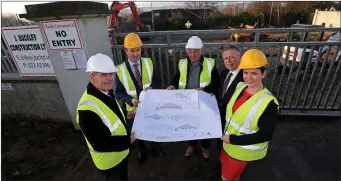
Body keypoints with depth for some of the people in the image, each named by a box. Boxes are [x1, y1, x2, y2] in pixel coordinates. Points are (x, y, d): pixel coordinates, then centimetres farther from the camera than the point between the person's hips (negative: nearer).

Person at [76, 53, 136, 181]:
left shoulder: (107, 93, -8)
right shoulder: (87, 109, -36)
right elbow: (100, 144, -32)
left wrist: (127, 134, 0)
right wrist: (128, 140, -24)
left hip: (121, 152, 7)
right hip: (109, 160, -7)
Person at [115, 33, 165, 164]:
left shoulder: (149, 63, -6)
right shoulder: (120, 70, -13)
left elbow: (157, 82, -4)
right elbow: (119, 92, -9)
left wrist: (151, 88, -26)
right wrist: (130, 100, -28)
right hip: (134, 108, -1)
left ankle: (156, 148, 52)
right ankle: (141, 152, 48)